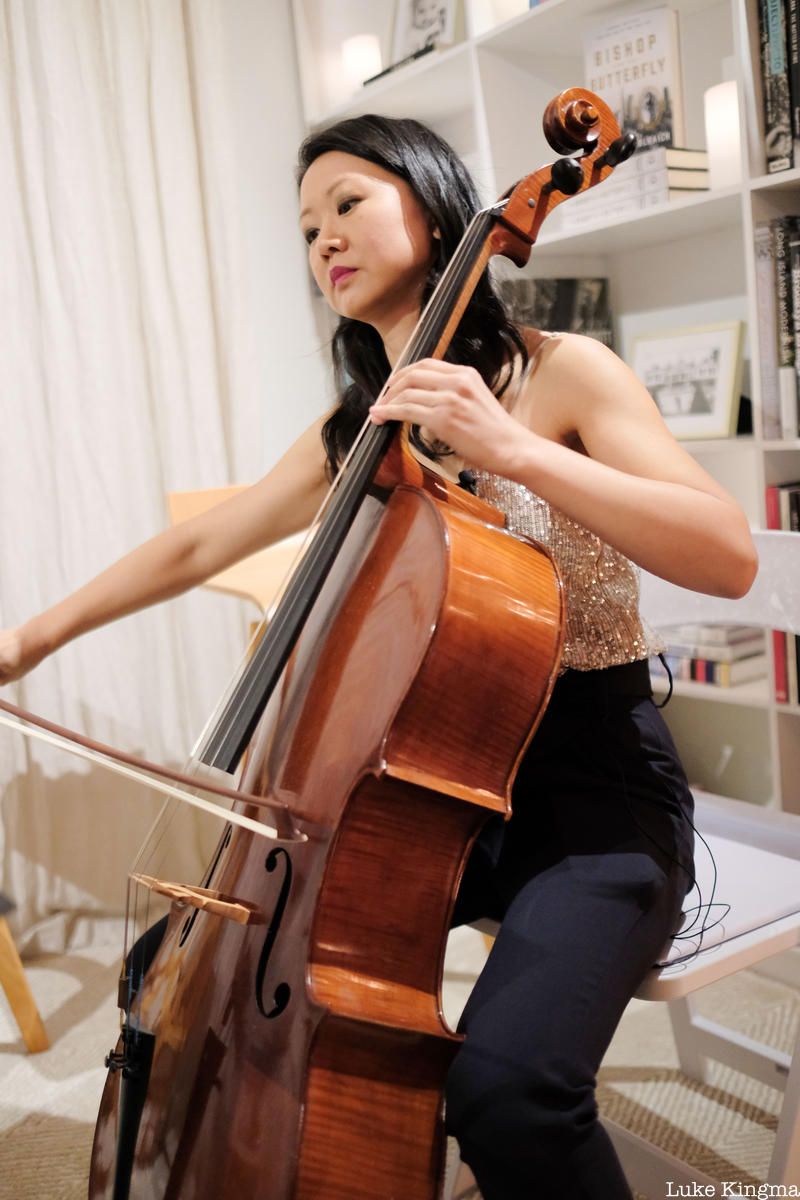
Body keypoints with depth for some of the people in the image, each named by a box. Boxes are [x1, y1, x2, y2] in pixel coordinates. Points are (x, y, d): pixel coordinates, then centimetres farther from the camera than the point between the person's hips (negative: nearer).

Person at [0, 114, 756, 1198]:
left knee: (506, 1090, -30)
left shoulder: (560, 373, -8)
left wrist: (515, 449, -29)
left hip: (597, 789, -6)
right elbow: (197, 547, 18)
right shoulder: (352, 436, 10)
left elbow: (730, 556, -20)